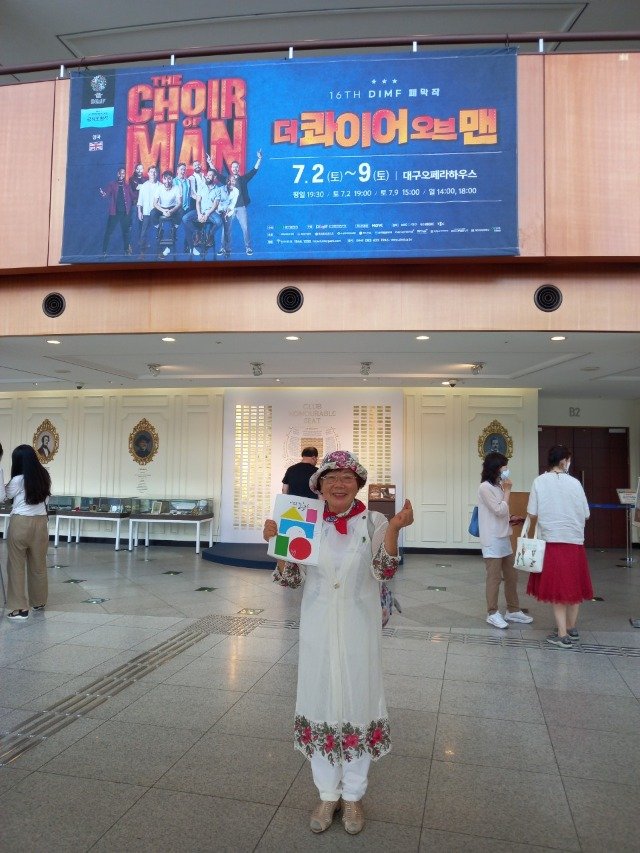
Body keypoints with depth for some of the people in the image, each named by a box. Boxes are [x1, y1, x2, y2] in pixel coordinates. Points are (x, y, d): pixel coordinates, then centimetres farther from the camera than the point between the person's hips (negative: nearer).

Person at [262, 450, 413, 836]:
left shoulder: (373, 522, -6)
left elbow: (384, 572, -14)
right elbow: (291, 578, 0)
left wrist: (394, 529, -27)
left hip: (358, 631, -1)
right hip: (318, 630, 2)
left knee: (357, 705, 11)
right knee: (320, 705, 12)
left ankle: (353, 796, 33)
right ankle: (328, 794, 34)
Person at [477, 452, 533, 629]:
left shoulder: (498, 486, 15)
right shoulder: (485, 487, -14)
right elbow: (500, 511, -19)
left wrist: (510, 519, 6)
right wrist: (507, 491, -11)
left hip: (504, 538, 9)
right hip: (492, 540, -9)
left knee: (511, 576, 13)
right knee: (494, 577, -2)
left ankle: (513, 610, 24)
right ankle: (492, 613, 9)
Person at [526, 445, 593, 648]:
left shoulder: (539, 482, -5)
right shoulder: (574, 483, -3)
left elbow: (532, 514, -5)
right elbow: (585, 515, 2)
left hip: (550, 540, -1)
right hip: (574, 540, 1)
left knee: (556, 587, 5)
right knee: (574, 585, 16)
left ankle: (563, 635, 5)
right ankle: (572, 629, 29)